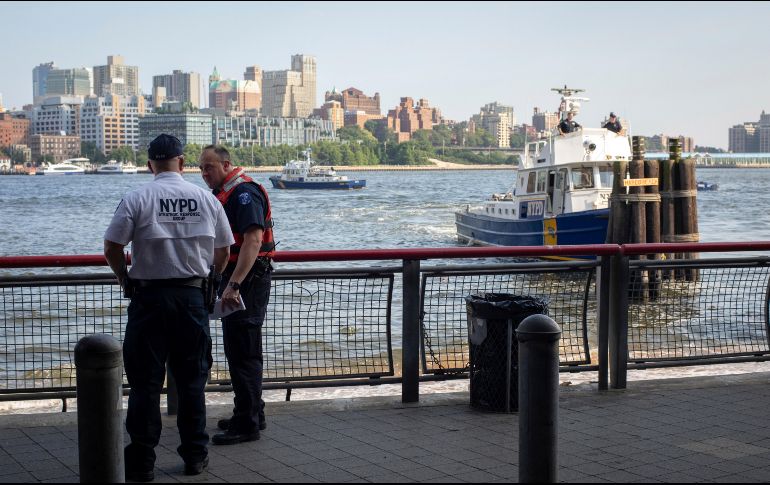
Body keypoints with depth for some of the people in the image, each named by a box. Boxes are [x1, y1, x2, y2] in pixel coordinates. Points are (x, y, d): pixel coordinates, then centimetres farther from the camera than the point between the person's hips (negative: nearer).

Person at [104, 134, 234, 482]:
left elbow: (111, 248, -8)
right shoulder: (206, 199, 3)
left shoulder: (136, 199, -7)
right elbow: (223, 252, 11)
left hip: (148, 296, -2)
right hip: (192, 295, 2)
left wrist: (123, 278, 12)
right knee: (191, 378, 12)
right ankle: (195, 455, 18)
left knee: (145, 381, 4)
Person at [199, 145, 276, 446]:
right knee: (239, 350, 17)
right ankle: (251, 414, 27)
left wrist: (234, 285, -32)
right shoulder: (224, 193, 17)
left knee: (243, 352, -8)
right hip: (234, 279, 11)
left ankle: (247, 424, -4)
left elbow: (253, 240, -27)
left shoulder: (244, 193, -16)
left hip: (248, 280, -11)